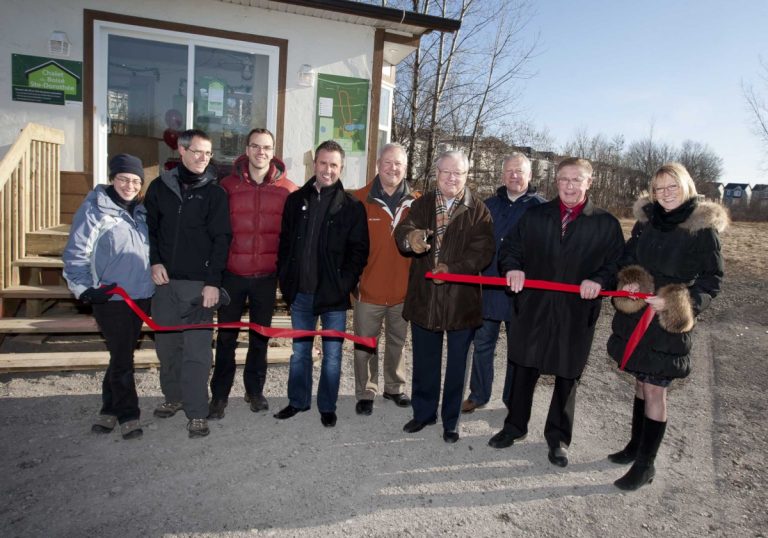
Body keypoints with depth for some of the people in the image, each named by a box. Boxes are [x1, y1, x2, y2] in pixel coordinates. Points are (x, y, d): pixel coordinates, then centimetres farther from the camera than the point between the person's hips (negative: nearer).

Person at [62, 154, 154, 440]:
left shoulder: (139, 211, 11)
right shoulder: (94, 209, -9)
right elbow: (75, 254, -10)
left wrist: (154, 278, 19)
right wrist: (84, 289, -14)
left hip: (141, 296, 6)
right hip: (110, 297, -6)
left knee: (122, 354, 14)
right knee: (122, 357, -2)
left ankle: (110, 409, 28)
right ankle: (128, 415, 12)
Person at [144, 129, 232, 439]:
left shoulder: (214, 193, 0)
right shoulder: (160, 186, 8)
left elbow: (221, 239, -5)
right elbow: (148, 228, 14)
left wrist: (212, 282, -11)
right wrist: (154, 261, -1)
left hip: (199, 284, -3)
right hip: (164, 280, 4)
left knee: (197, 350, -5)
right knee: (166, 344, 12)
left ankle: (196, 413, 3)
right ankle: (173, 397, 31)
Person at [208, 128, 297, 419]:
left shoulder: (287, 190, -2)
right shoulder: (227, 185, -1)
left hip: (267, 276, 0)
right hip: (232, 274, 0)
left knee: (260, 335, 14)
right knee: (227, 336, 9)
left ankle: (255, 390, 31)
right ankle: (219, 395, 24)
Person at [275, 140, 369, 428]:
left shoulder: (352, 206, -3)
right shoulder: (296, 200, 6)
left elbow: (359, 250, -4)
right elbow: (285, 242, 10)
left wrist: (345, 284, -12)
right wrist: (285, 279, 2)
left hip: (333, 295, -3)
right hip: (300, 293, 3)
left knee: (332, 355, 8)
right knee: (299, 351, 16)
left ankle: (327, 407, 24)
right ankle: (298, 401, 32)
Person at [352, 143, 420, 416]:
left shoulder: (417, 203, 0)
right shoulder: (359, 199, -7)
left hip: (404, 289, 2)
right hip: (369, 289, -2)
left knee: (397, 342, 18)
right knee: (365, 345, 10)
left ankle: (395, 387, 37)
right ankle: (365, 393, 26)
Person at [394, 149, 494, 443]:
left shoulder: (478, 210, -3)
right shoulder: (422, 204, 4)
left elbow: (483, 250, -13)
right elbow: (403, 230, -13)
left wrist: (454, 269, -26)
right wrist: (410, 238, -37)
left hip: (461, 300, -2)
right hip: (424, 297, 2)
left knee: (456, 364, 12)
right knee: (424, 361, 16)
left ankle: (451, 420, 30)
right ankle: (423, 412, 36)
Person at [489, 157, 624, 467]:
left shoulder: (606, 224, 0)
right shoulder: (535, 215, 5)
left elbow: (617, 264, 1)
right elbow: (509, 248, 7)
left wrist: (599, 281, -19)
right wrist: (512, 267, -14)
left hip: (577, 314, -1)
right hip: (532, 308, 2)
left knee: (567, 377, 12)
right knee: (522, 369, 13)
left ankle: (558, 437, 32)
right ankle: (515, 426, 33)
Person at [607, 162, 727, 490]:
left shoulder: (703, 227, -8)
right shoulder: (646, 220, 5)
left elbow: (712, 278, -6)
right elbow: (628, 257, 15)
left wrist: (674, 301, -19)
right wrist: (628, 281, -6)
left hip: (668, 321, -5)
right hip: (635, 315, 5)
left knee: (655, 390, 1)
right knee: (641, 383, 18)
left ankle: (645, 464, 15)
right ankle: (636, 445, 35)